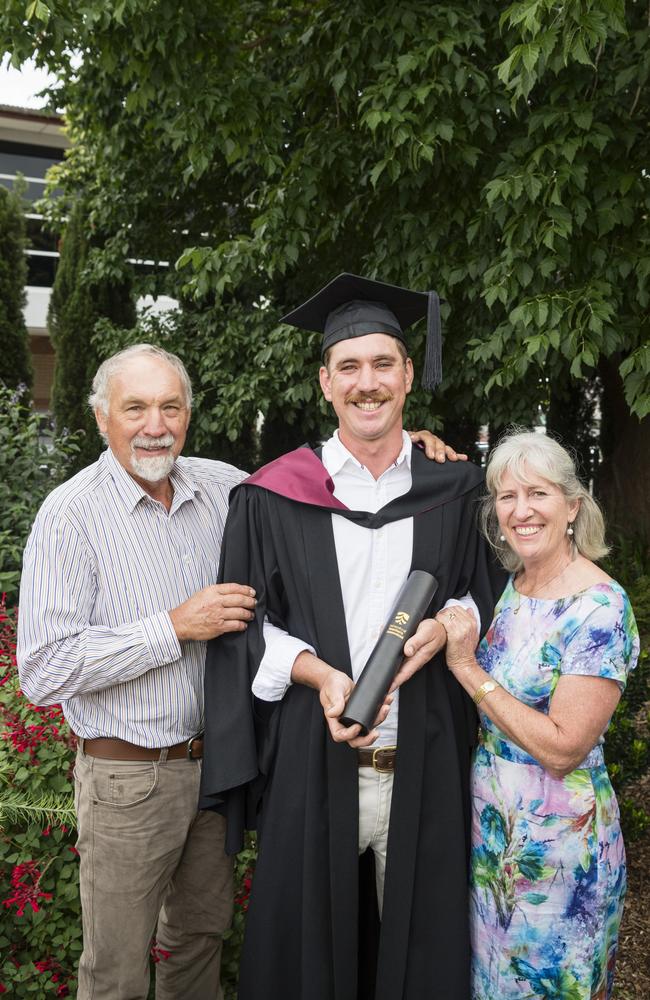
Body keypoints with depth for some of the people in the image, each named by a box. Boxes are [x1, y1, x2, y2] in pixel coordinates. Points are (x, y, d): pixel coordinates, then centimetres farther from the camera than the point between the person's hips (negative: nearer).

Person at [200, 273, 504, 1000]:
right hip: (311, 765, -1)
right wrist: (318, 674, -16)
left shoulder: (453, 491, 4)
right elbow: (244, 626, 0)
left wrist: (448, 625, -9)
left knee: (422, 942, 14)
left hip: (425, 766, 2)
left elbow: (489, 591, 12)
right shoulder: (274, 497, -2)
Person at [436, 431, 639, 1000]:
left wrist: (467, 668, -20)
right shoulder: (508, 585, 1)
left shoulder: (599, 606, -21)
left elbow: (562, 749, -23)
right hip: (491, 825, 7)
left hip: (559, 841, -7)